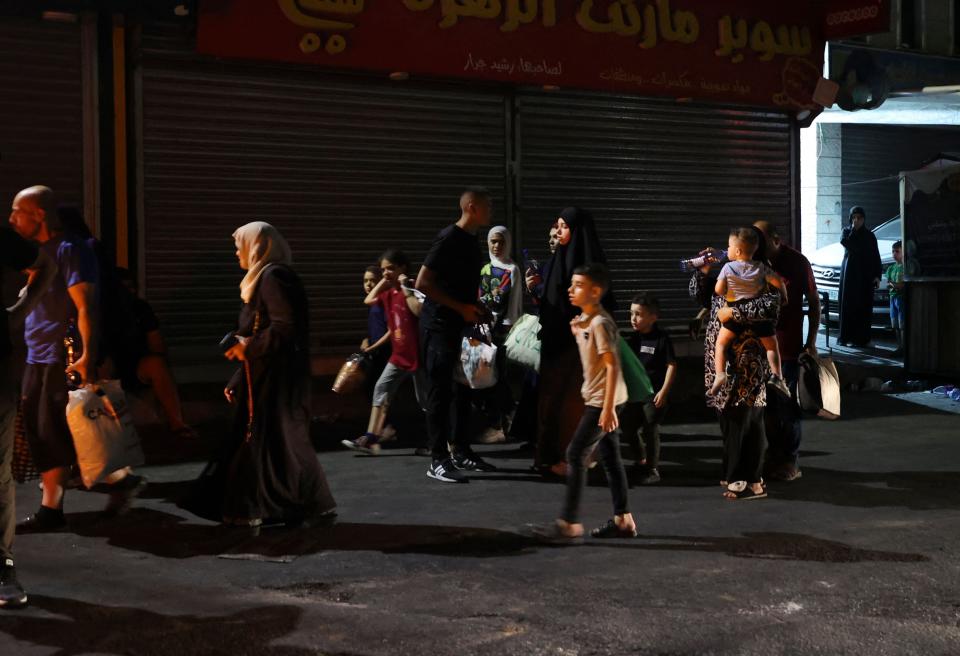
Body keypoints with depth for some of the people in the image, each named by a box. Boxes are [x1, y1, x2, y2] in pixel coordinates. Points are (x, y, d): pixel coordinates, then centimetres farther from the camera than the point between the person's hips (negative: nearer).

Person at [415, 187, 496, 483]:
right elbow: (423, 283, -19)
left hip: (461, 326, 9)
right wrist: (461, 307, -18)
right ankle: (438, 460, -4)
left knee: (462, 390, 13)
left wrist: (475, 309, 12)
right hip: (440, 325, -9)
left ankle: (461, 451, 22)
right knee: (440, 391, -7)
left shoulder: (470, 241, 13)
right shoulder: (449, 239, -14)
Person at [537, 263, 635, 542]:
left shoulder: (600, 323, -18)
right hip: (597, 399, 10)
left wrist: (608, 407, -25)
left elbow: (612, 365, -22)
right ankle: (623, 520, 17)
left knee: (576, 454, -9)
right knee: (609, 457, 12)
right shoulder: (583, 320, 10)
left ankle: (569, 523, -6)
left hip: (604, 401, -10)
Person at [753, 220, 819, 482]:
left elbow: (813, 302, -1)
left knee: (786, 403, -2)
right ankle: (774, 455, 21)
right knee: (767, 403, 9)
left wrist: (811, 341, -5)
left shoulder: (797, 262, -5)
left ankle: (791, 461, 8)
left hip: (787, 345, -4)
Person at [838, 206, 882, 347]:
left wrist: (877, 276, -3)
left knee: (864, 307, -3)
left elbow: (876, 257, 8)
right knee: (847, 305, -5)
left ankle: (862, 338, -1)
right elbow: (846, 244, -13)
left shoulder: (870, 236, 11)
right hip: (849, 273, -1)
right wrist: (853, 230, -12)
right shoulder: (847, 231, 8)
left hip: (866, 275, 1)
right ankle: (844, 337, -4)